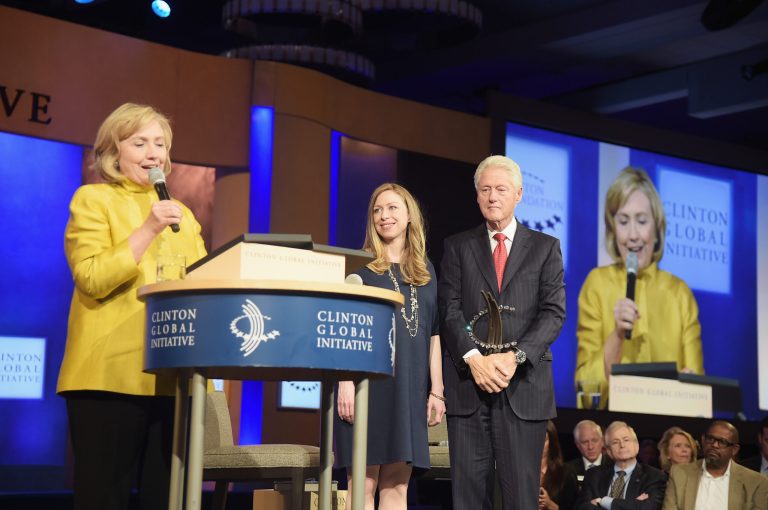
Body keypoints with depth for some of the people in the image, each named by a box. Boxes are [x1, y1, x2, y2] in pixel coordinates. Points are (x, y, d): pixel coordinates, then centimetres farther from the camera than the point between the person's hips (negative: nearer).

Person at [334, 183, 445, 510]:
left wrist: (436, 390, 9)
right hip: (368, 383, -4)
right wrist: (346, 382, -13)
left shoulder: (425, 270, 15)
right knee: (364, 484, -5)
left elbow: (433, 334, 14)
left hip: (409, 387, 4)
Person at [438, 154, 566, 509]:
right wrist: (474, 358, -13)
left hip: (524, 384, -1)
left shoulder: (545, 247, 11)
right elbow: (449, 310, 3)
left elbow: (554, 312, 1)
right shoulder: (457, 247, 13)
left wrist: (514, 357, -13)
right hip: (468, 383, 1)